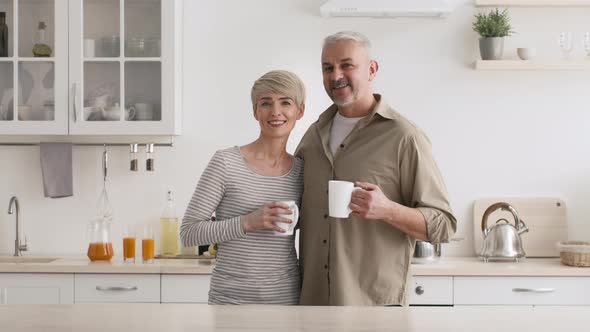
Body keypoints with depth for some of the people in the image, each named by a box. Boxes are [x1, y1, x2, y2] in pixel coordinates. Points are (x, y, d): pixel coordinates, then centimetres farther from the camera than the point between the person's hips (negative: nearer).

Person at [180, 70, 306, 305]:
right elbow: (188, 232, -8)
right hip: (233, 299, -3)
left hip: (288, 300, 3)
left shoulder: (302, 171, 3)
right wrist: (247, 222, -19)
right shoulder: (225, 162, -8)